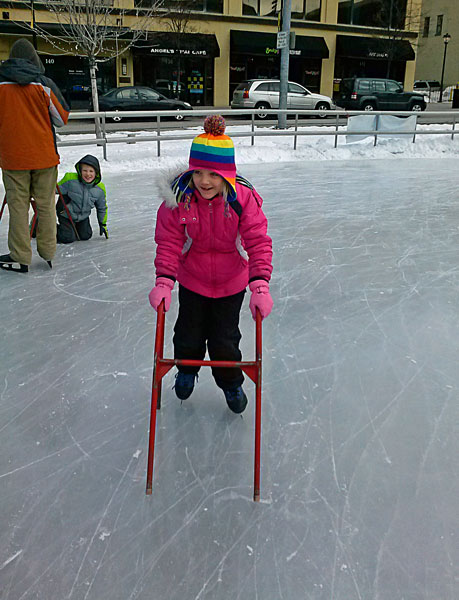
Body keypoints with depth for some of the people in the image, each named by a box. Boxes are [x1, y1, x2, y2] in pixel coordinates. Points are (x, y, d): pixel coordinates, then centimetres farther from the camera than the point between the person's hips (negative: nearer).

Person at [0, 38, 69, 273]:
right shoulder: (44, 84, -6)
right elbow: (62, 119, 2)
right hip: (44, 155, 0)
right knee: (45, 204, 9)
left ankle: (20, 257, 10)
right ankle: (48, 253, 15)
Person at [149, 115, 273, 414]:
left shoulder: (243, 198, -23)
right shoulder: (178, 197, -20)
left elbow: (259, 242, -25)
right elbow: (169, 243, -18)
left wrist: (260, 286, -36)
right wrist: (164, 282, -30)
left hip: (231, 282, -1)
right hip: (192, 279, 1)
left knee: (225, 340, 9)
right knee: (189, 335, 15)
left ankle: (231, 382, 39)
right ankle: (187, 370, 50)